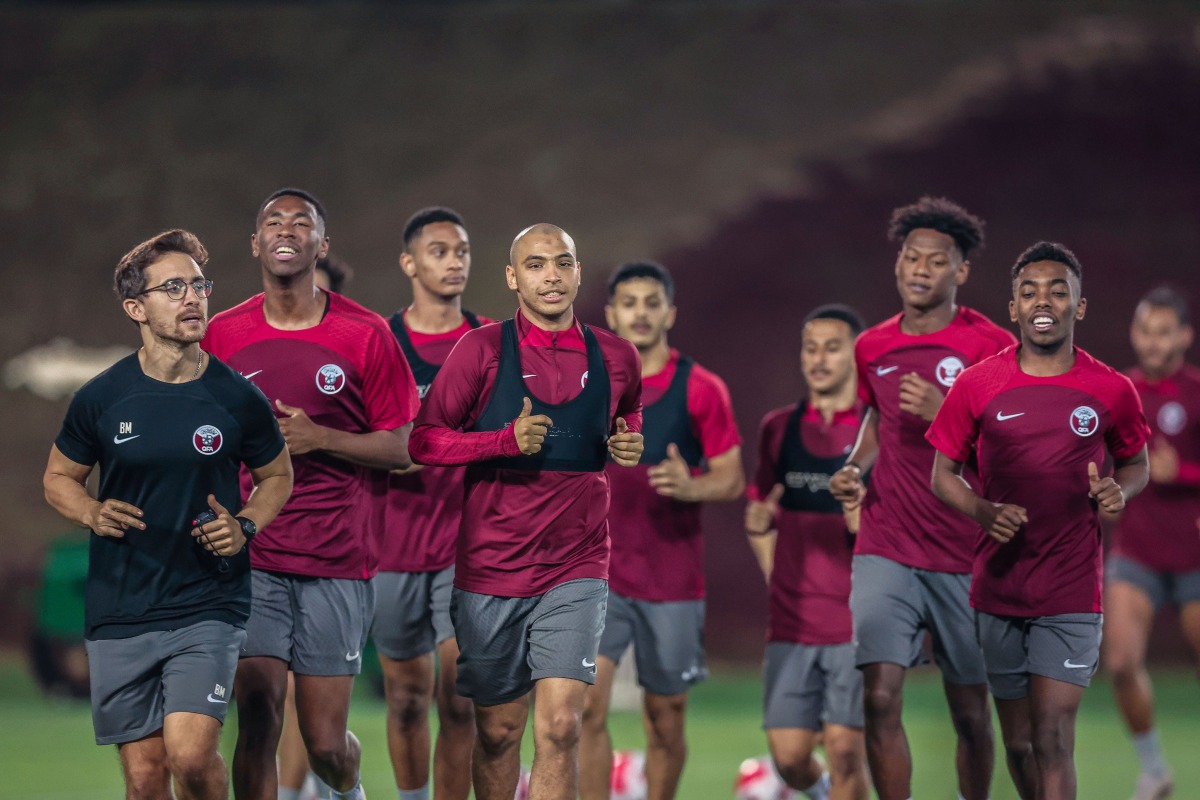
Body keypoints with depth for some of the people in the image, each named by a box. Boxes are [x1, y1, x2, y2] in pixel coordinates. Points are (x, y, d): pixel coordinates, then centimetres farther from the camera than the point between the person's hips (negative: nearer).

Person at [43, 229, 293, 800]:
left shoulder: (238, 399, -3)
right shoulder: (102, 398, -1)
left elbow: (277, 476, 14)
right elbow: (59, 479, 13)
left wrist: (245, 526, -6)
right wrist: (95, 514, -9)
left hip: (209, 607, -1)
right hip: (120, 613, 1)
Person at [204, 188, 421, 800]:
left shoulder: (365, 334, 0)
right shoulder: (223, 334, 6)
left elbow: (398, 449, 1)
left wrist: (318, 438, -12)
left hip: (338, 564, -1)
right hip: (251, 559, 1)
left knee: (325, 743, 3)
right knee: (257, 722, -12)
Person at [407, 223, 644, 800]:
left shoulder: (615, 358, 5)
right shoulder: (483, 350, -2)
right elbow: (423, 442, -3)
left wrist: (627, 442, 3)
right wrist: (506, 440, -17)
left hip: (575, 572, 1)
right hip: (490, 572, 0)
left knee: (560, 727, -14)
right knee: (498, 732, 10)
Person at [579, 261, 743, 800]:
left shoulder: (700, 389, -1)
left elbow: (733, 479, -2)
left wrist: (691, 487, -21)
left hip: (672, 577, -1)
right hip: (597, 572, 1)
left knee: (665, 718, 7)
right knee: (587, 704, -15)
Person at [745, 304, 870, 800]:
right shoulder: (778, 429, 10)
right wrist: (780, 584, 10)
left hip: (860, 624, -4)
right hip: (791, 625, 4)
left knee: (845, 750, -10)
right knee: (789, 755, 2)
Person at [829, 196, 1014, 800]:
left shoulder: (991, 345, -4)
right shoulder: (872, 347, 9)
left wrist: (945, 413, -22)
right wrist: (855, 468, 7)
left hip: (966, 557, -2)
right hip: (885, 551, 2)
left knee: (970, 713, 6)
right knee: (880, 699, -11)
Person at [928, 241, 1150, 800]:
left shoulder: (1112, 391, -1)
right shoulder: (977, 386, -1)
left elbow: (1135, 464, 15)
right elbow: (943, 474, 7)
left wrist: (1119, 491, -8)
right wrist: (983, 511, -13)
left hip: (1072, 596, -2)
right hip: (998, 590, 2)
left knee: (1052, 741, -12)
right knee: (1018, 742, 11)